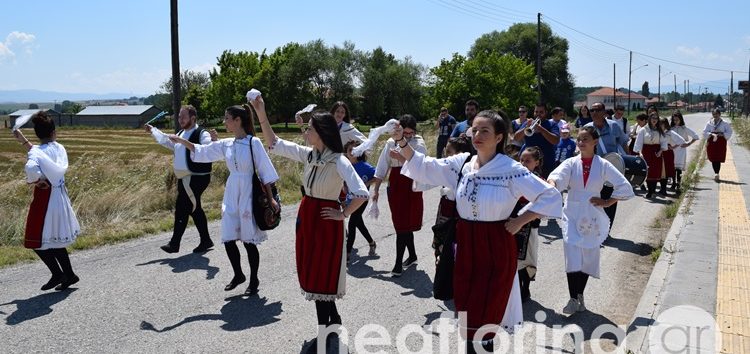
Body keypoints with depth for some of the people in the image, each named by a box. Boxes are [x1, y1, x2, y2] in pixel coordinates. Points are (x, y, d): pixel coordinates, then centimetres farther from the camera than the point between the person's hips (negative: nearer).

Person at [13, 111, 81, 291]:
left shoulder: (36, 151, -16)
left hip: (45, 199, -7)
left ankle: (57, 274, 9)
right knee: (54, 240, 19)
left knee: (36, 240, 8)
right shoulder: (59, 148, 4)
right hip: (60, 197, 7)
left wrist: (35, 181, -17)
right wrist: (23, 141, 21)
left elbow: (31, 168, -36)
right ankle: (68, 274, 22)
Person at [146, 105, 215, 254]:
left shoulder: (201, 134, -12)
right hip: (184, 179, 9)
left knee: (182, 208, -10)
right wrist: (153, 131, 41)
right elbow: (167, 141, 35)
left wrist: (214, 141, -50)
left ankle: (175, 244, -3)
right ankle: (206, 241, 24)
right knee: (195, 209, 14)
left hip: (197, 179, -9)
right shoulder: (181, 134, 15)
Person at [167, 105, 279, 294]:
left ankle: (254, 280, 20)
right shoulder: (226, 144, 6)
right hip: (231, 195, 5)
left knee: (249, 240, 2)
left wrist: (270, 198, -9)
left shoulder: (253, 142, -10)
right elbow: (202, 151, 19)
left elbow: (265, 171, -9)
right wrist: (181, 141, 13)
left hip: (248, 195, -5)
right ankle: (238, 275, 26)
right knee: (228, 239, 4)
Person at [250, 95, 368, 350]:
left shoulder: (339, 161, -18)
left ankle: (326, 331, 16)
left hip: (326, 221, -7)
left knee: (322, 276, 1)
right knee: (311, 274, 14)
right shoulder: (308, 155, 1)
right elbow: (274, 145, 5)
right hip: (306, 218, 7)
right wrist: (261, 115, -3)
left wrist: (343, 214, -15)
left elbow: (362, 193, -25)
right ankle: (333, 322, 31)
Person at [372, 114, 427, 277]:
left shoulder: (418, 144, -6)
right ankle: (412, 256, 31)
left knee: (403, 225, -5)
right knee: (402, 224, 12)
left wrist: (400, 157, -25)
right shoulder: (391, 143, 4)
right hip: (395, 187, 4)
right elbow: (382, 167, 7)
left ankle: (399, 263, 2)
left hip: (412, 187, -4)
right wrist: (376, 189, 5)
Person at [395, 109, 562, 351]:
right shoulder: (462, 163, 2)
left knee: (486, 314, 4)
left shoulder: (510, 170, -13)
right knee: (467, 311, 14)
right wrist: (402, 142, -10)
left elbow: (550, 196, -12)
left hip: (496, 248, -5)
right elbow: (425, 166, 2)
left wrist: (519, 222, -13)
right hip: (466, 245, 5)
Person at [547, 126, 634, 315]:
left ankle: (580, 296, 27)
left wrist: (607, 202, -6)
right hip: (572, 215, -1)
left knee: (588, 259, 10)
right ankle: (573, 299, -3)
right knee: (573, 259, -11)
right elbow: (558, 176, -23)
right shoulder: (571, 163, -2)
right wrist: (551, 184, -45)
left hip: (592, 217, 1)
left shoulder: (603, 165, -1)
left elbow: (625, 188, 1)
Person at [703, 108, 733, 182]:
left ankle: (717, 174, -9)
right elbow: (705, 133, 2)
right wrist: (711, 134, -16)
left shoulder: (725, 123, 2)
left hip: (721, 144, -2)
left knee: (718, 159, -9)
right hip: (711, 143, 2)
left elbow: (729, 133, 0)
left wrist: (722, 134, -18)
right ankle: (716, 174, 16)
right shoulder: (709, 123, 6)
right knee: (713, 159, 2)